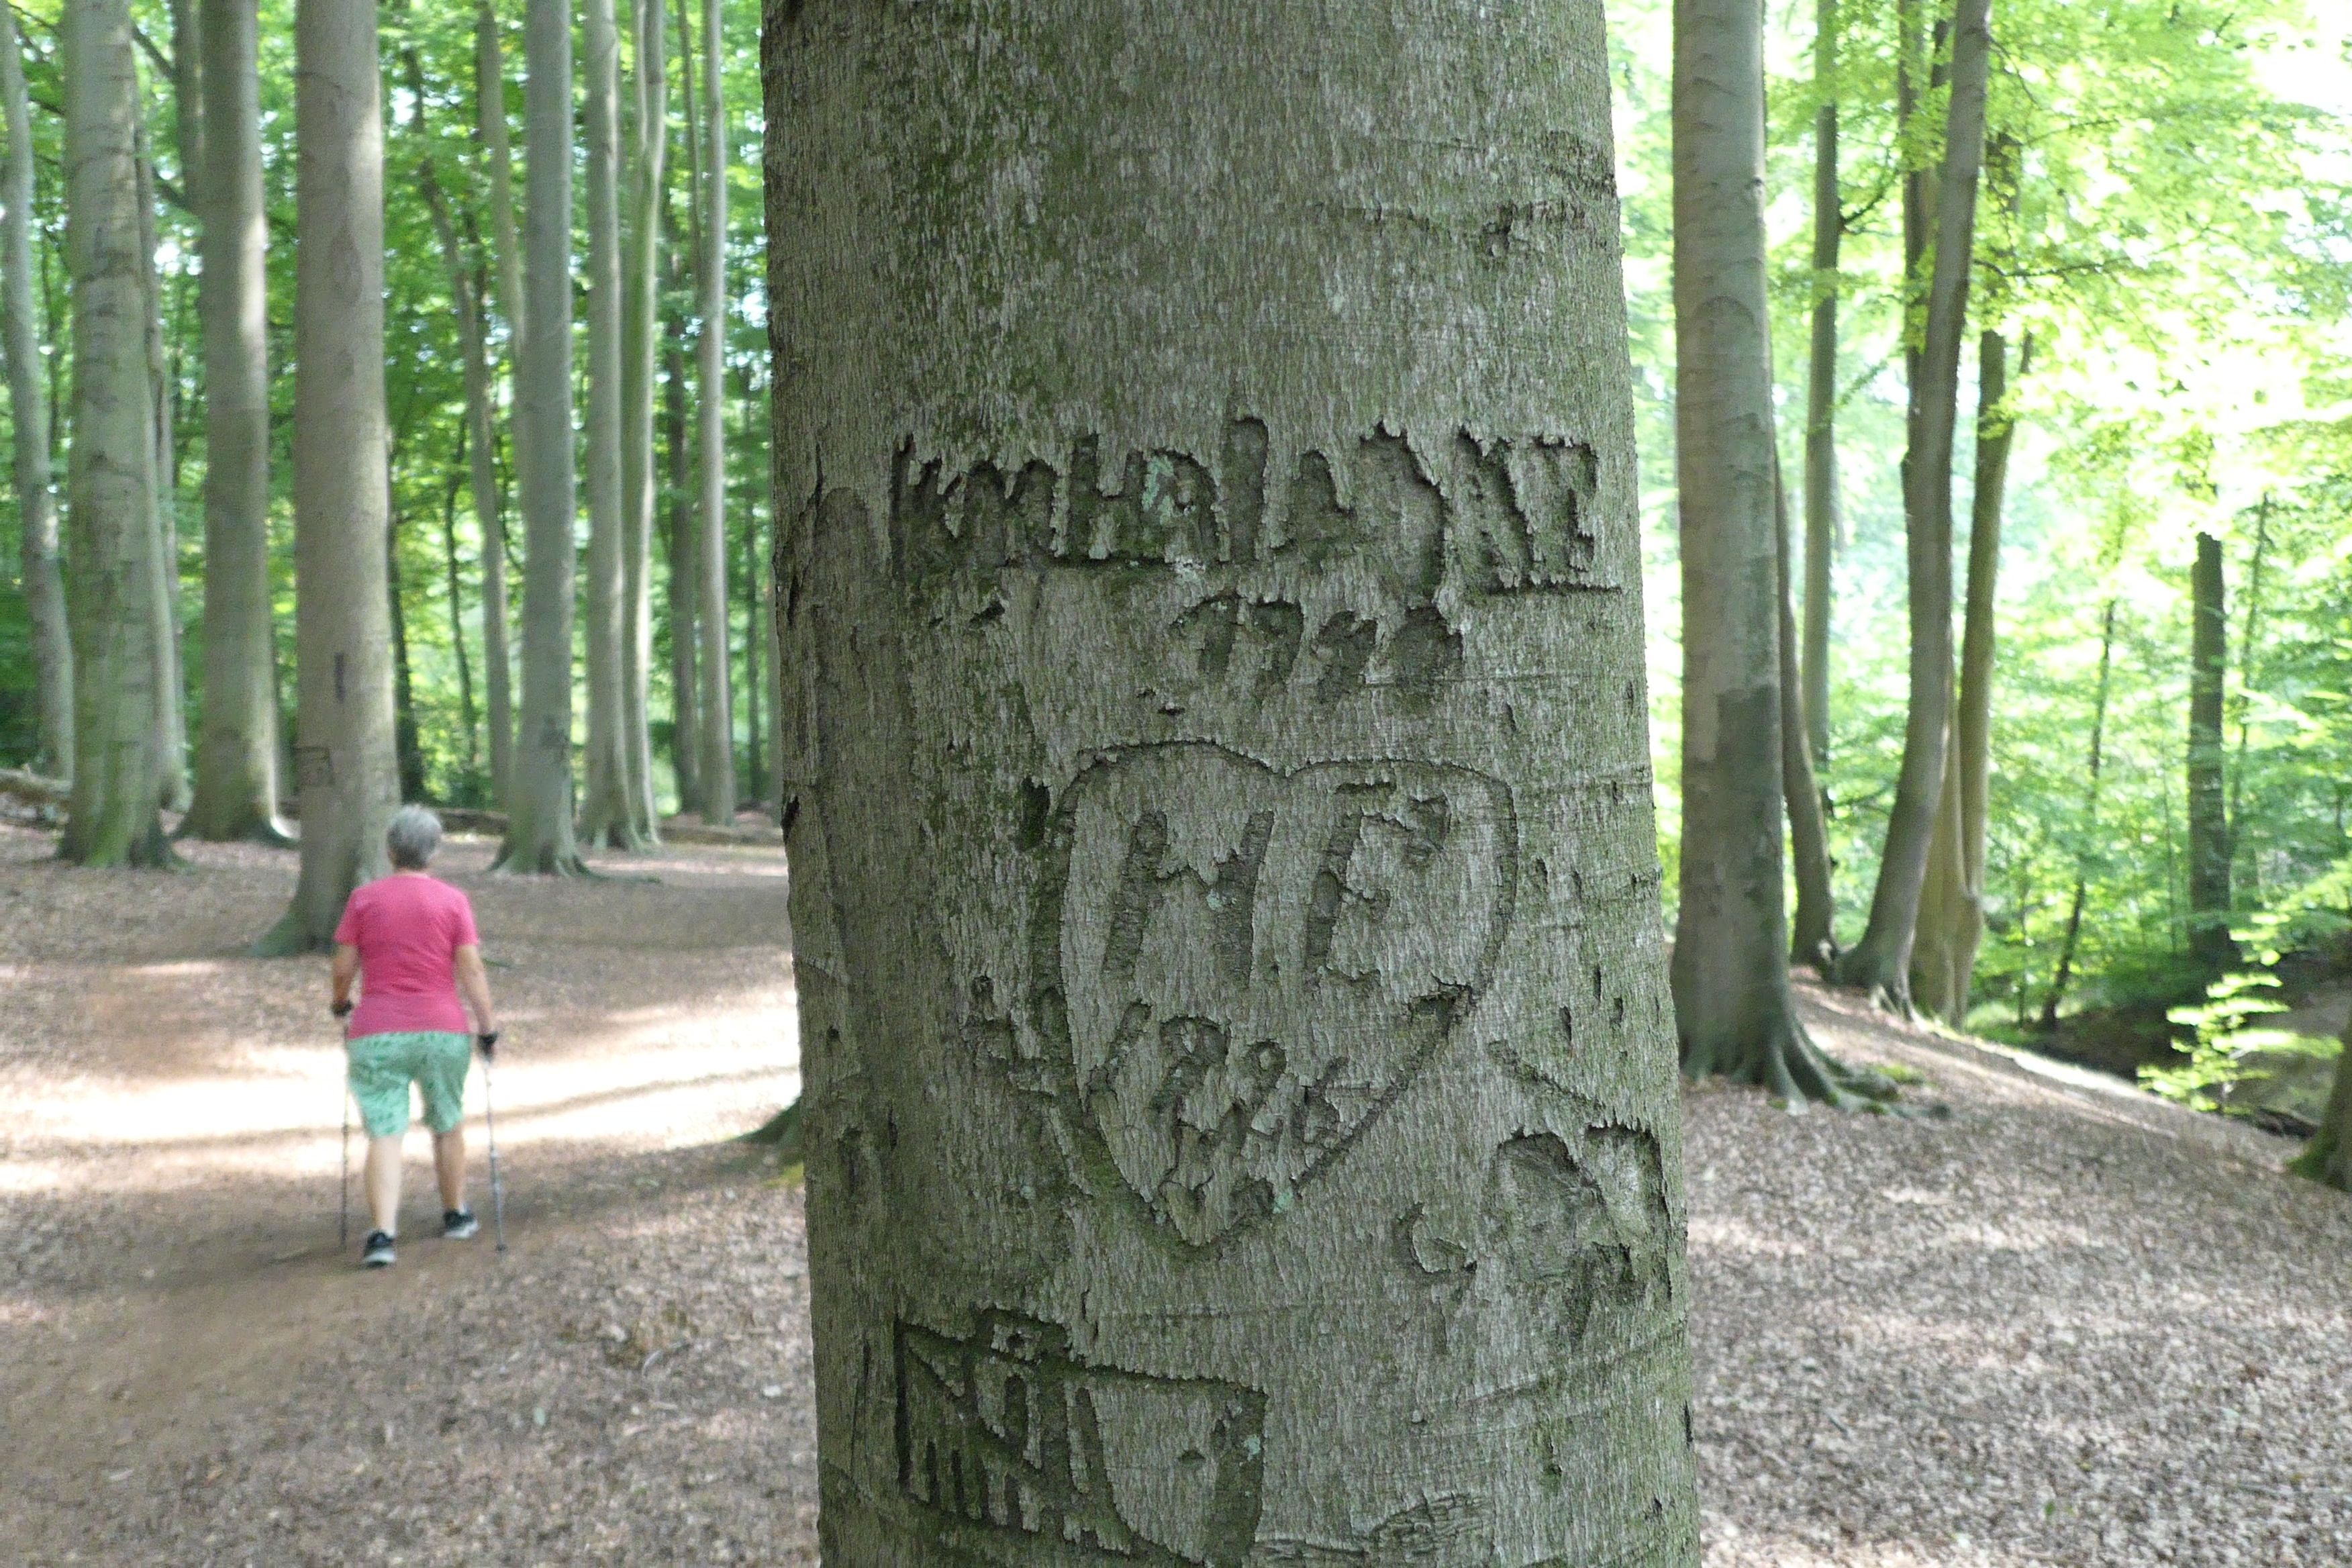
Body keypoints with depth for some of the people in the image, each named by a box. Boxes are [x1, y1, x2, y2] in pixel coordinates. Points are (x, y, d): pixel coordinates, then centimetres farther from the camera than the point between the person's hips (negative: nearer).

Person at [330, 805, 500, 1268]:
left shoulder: (363, 899, -1)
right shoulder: (453, 901, -3)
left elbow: (343, 968, 1)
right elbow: (472, 971, -7)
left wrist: (340, 1004, 21)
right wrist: (488, 1029, 0)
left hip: (376, 1035, 0)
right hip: (443, 1033, 0)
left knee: (384, 1135, -1)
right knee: (448, 1124, 19)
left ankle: (383, 1234, -13)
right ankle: (456, 1216, 31)